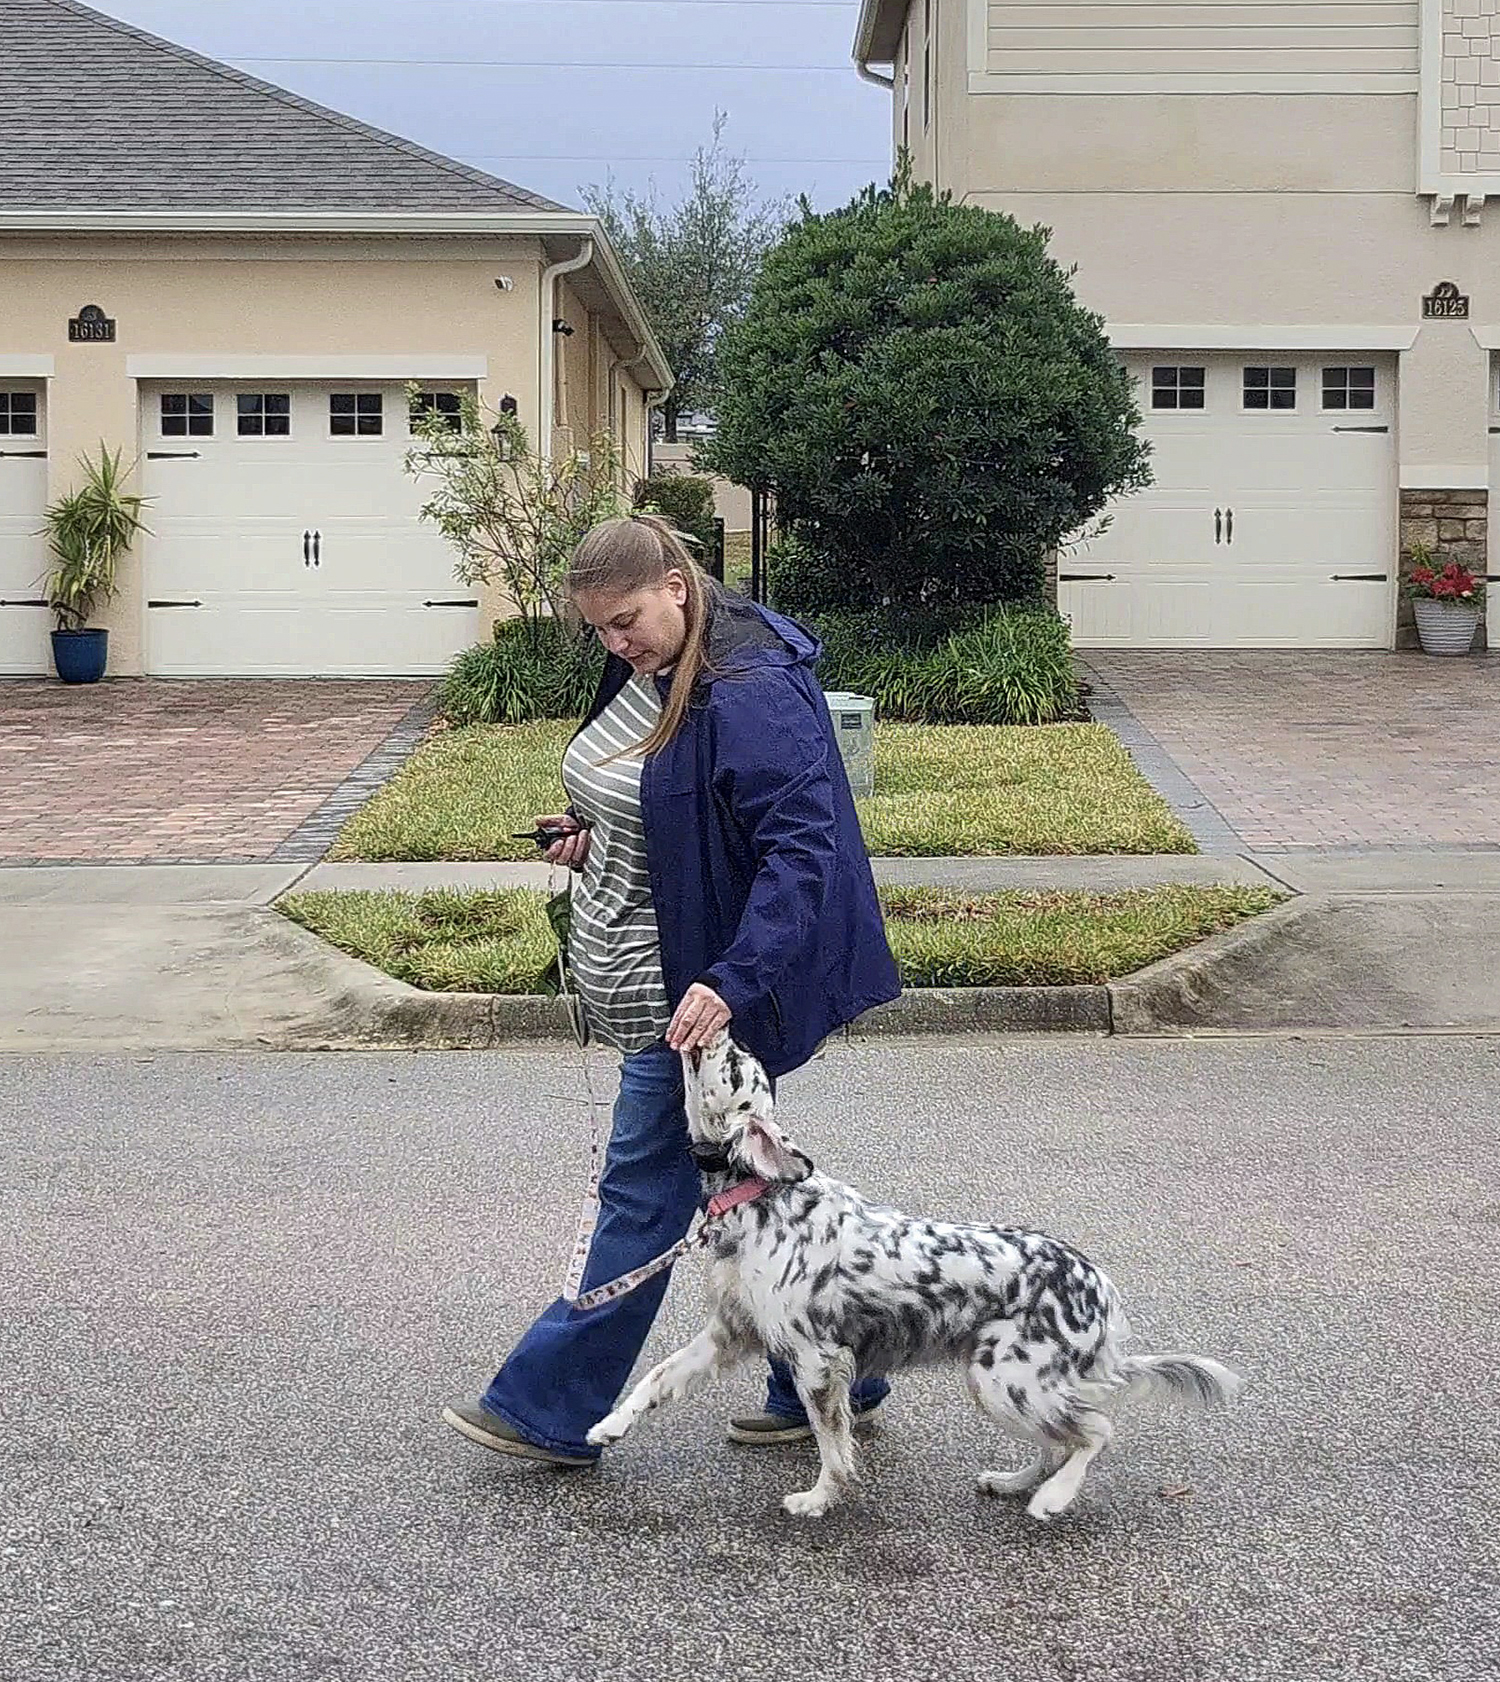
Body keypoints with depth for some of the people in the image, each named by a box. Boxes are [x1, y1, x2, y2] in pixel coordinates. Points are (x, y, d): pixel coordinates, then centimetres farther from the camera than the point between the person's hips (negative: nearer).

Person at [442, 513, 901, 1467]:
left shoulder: (752, 694, -23)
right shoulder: (645, 673, 7)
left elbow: (802, 850, -28)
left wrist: (729, 982, -36)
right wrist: (596, 836, 4)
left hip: (694, 996, -10)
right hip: (648, 983, 10)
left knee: (647, 1191, 1)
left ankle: (551, 1410, 12)